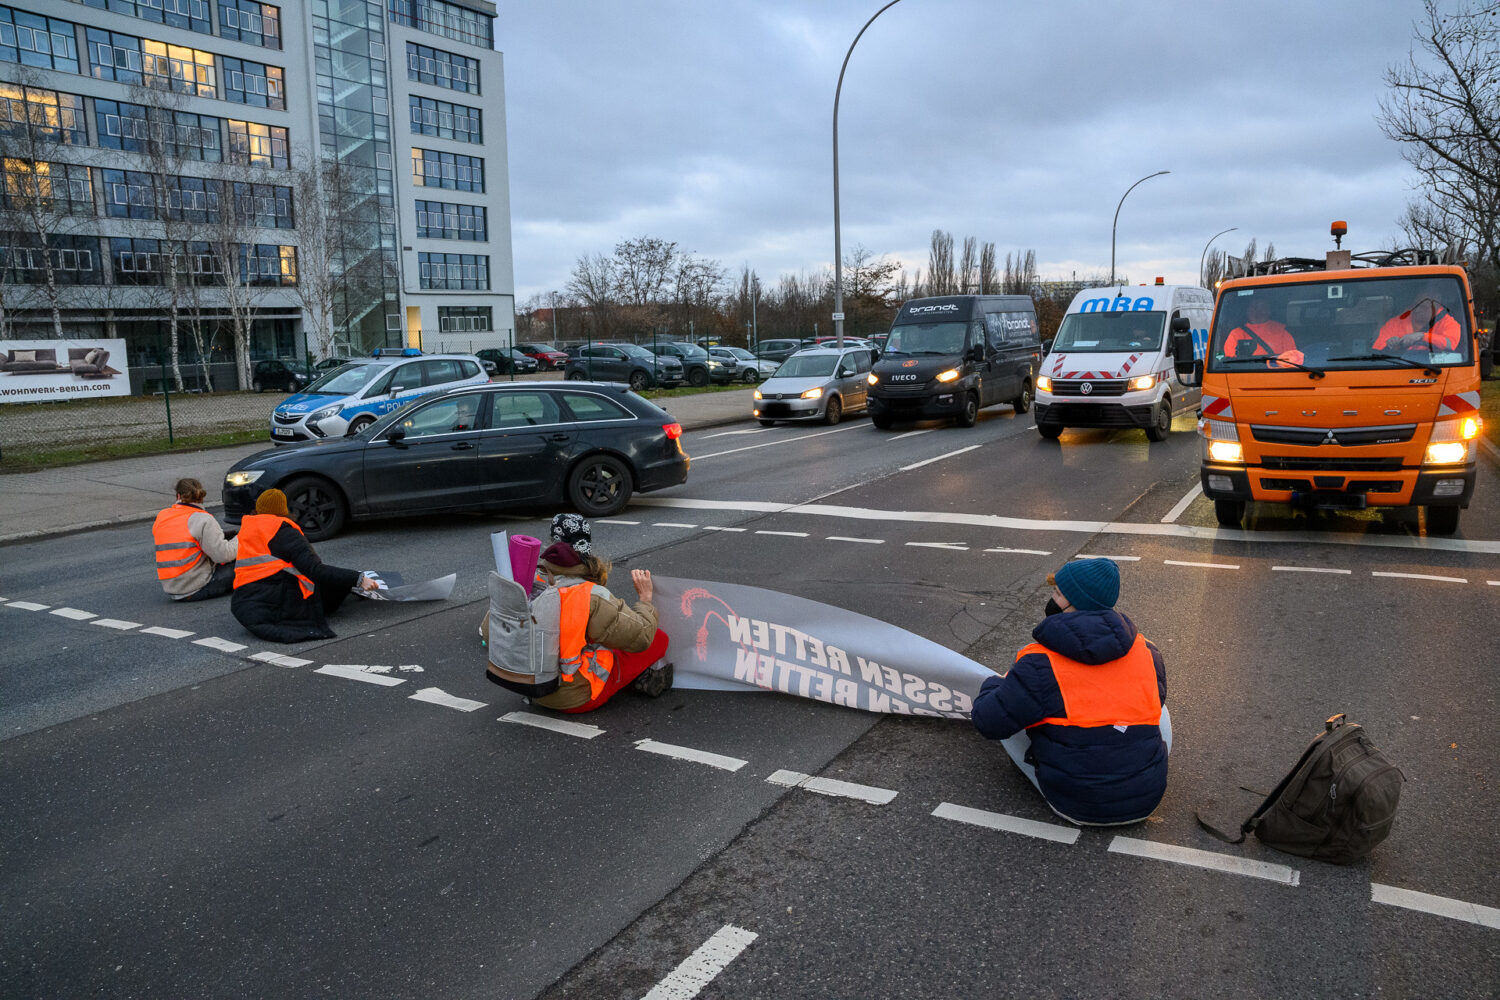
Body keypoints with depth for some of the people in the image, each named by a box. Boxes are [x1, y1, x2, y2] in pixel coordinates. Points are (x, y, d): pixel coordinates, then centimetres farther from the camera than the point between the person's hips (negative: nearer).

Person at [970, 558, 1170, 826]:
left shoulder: (1041, 663, -16)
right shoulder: (1145, 651, -2)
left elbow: (989, 723, -11)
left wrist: (994, 684, 12)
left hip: (1077, 807, -4)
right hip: (1146, 800, 4)